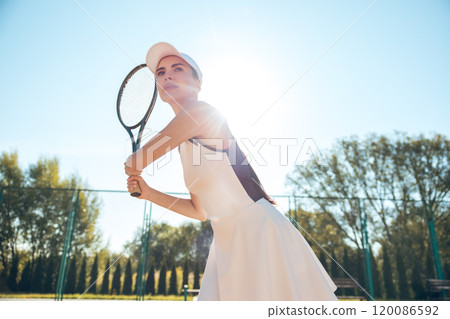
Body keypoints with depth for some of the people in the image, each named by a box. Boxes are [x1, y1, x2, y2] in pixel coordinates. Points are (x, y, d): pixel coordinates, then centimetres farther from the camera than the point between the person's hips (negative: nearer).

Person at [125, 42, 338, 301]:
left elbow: (134, 164, -11)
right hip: (226, 243, 8)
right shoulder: (184, 144, 13)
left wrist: (133, 166, 13)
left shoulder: (200, 111, -12)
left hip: (260, 230, -8)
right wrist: (149, 193, 13)